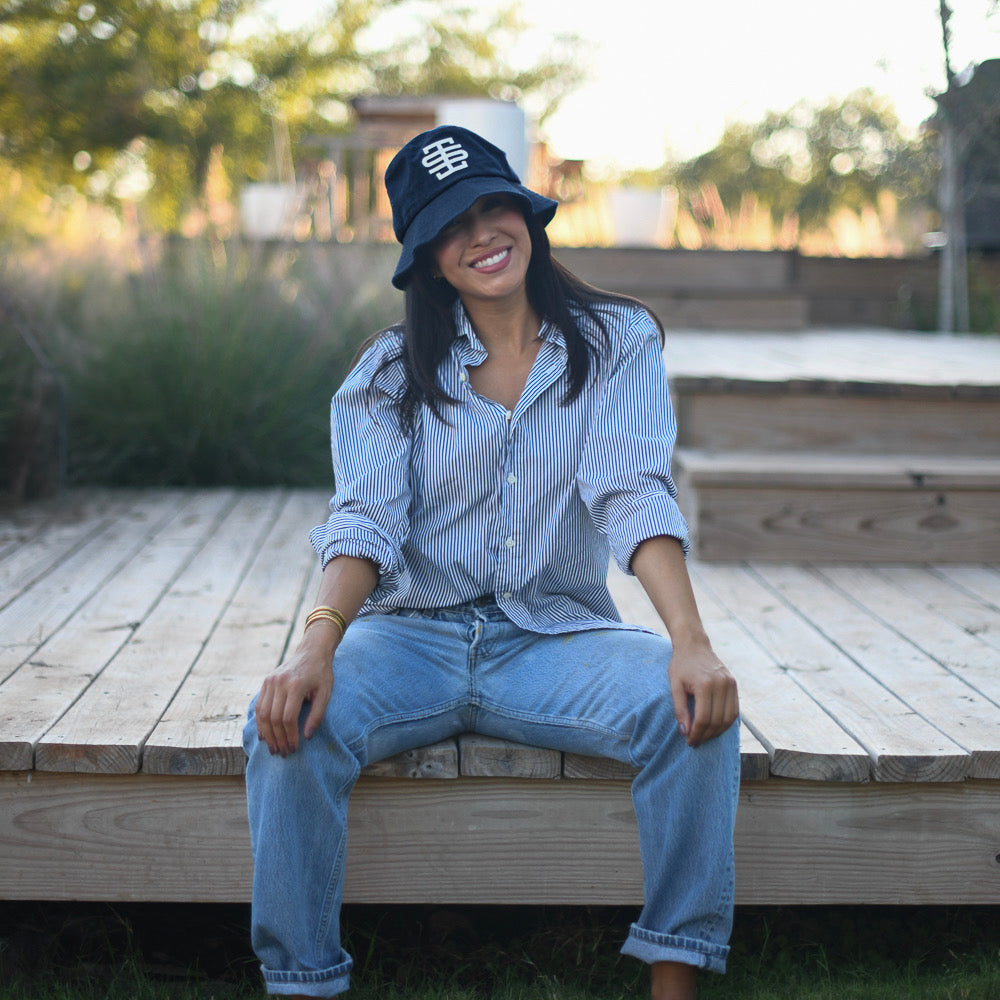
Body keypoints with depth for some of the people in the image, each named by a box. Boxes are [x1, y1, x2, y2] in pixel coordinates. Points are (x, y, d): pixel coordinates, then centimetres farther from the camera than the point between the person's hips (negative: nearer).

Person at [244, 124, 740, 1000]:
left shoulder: (618, 341, 4)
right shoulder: (392, 370, 6)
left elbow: (635, 496, -10)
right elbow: (367, 522, -7)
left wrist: (691, 641, -27)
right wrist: (318, 643, -28)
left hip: (557, 637, 0)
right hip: (415, 634, 1)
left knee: (699, 711, -28)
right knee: (288, 721, -29)